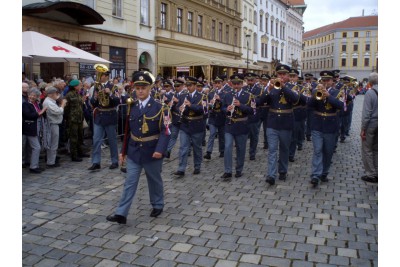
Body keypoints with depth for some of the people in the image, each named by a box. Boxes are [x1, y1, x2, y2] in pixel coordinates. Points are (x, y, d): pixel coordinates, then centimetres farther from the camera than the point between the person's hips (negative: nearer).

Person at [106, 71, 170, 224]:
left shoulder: (159, 108, -9)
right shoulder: (131, 108, 6)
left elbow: (165, 131, -14)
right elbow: (127, 131, 11)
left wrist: (160, 149, -27)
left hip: (152, 152, -3)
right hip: (133, 152, 3)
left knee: (154, 181, 14)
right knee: (130, 182, 2)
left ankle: (157, 205, 35)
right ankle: (121, 214, 3)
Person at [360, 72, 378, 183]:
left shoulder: (370, 93, -15)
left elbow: (366, 112, -18)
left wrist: (363, 129, -14)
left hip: (371, 124, -6)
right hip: (379, 125, 6)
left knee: (367, 150, 4)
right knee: (376, 149, 15)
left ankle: (371, 175, 7)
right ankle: (377, 174, 21)